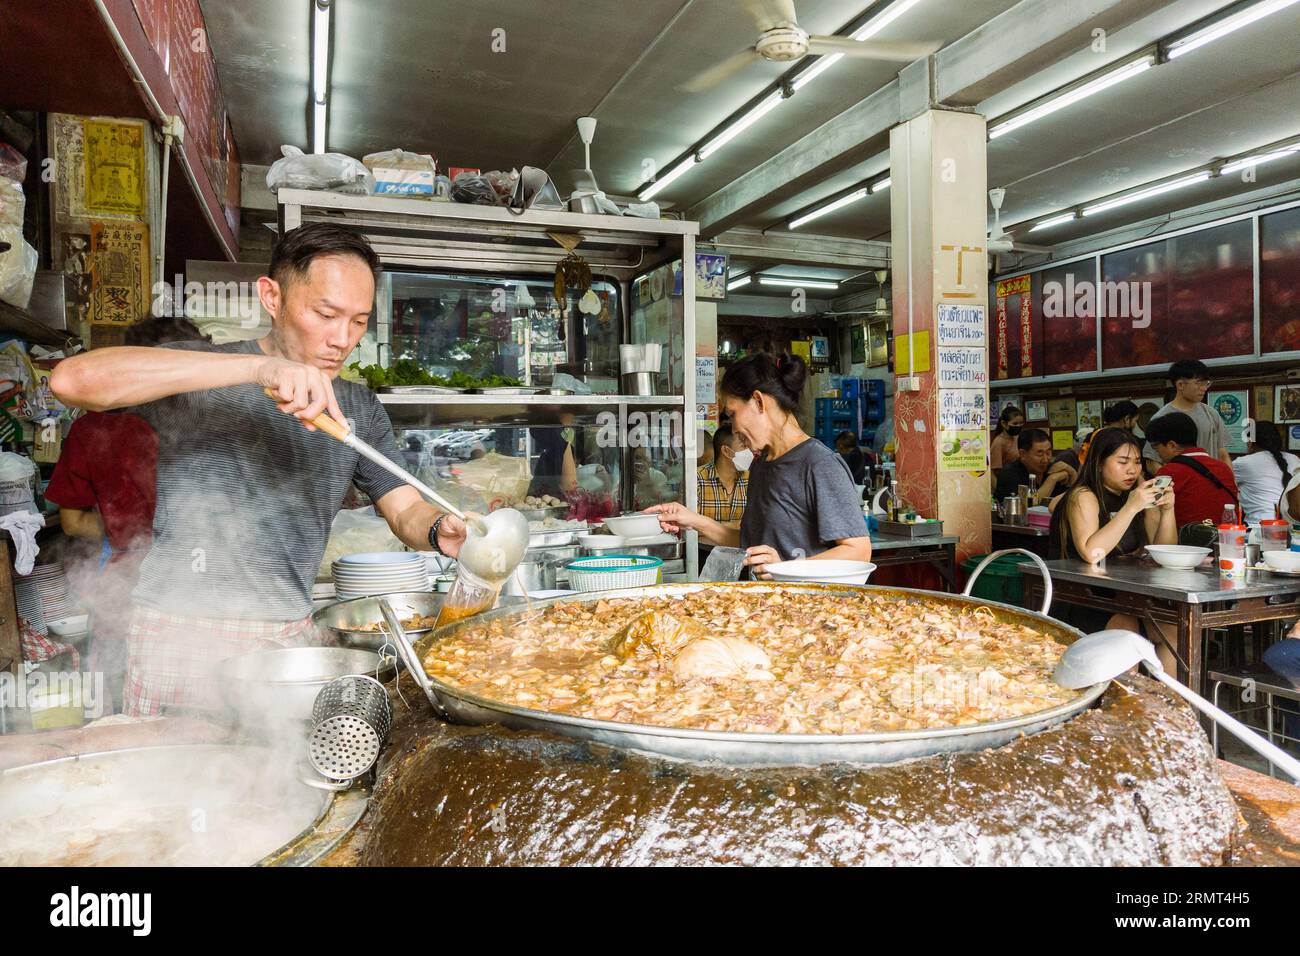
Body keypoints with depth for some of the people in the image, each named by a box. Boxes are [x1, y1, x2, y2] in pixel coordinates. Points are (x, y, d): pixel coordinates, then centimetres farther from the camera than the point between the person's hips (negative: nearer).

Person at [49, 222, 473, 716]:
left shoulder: (359, 408, 6)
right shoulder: (200, 375, -8)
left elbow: (406, 511, 4)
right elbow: (71, 379, -26)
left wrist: (440, 531, -21)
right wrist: (255, 366, -35)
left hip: (292, 638, 4)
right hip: (183, 636, -4)